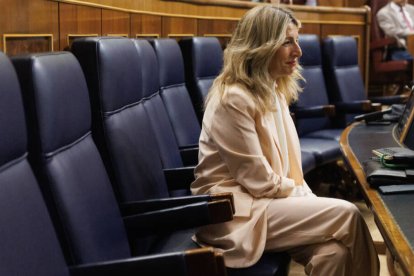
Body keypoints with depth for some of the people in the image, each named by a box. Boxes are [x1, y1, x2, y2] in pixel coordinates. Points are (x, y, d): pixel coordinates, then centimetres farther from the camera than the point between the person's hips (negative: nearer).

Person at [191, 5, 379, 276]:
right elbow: (260, 181, -17)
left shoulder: (272, 92, 12)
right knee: (346, 214, -16)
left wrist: (307, 197, -3)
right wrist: (307, 195, -5)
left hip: (260, 200, 8)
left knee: (333, 251, -19)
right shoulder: (233, 100, -17)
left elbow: (286, 163, 13)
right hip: (234, 213, -8)